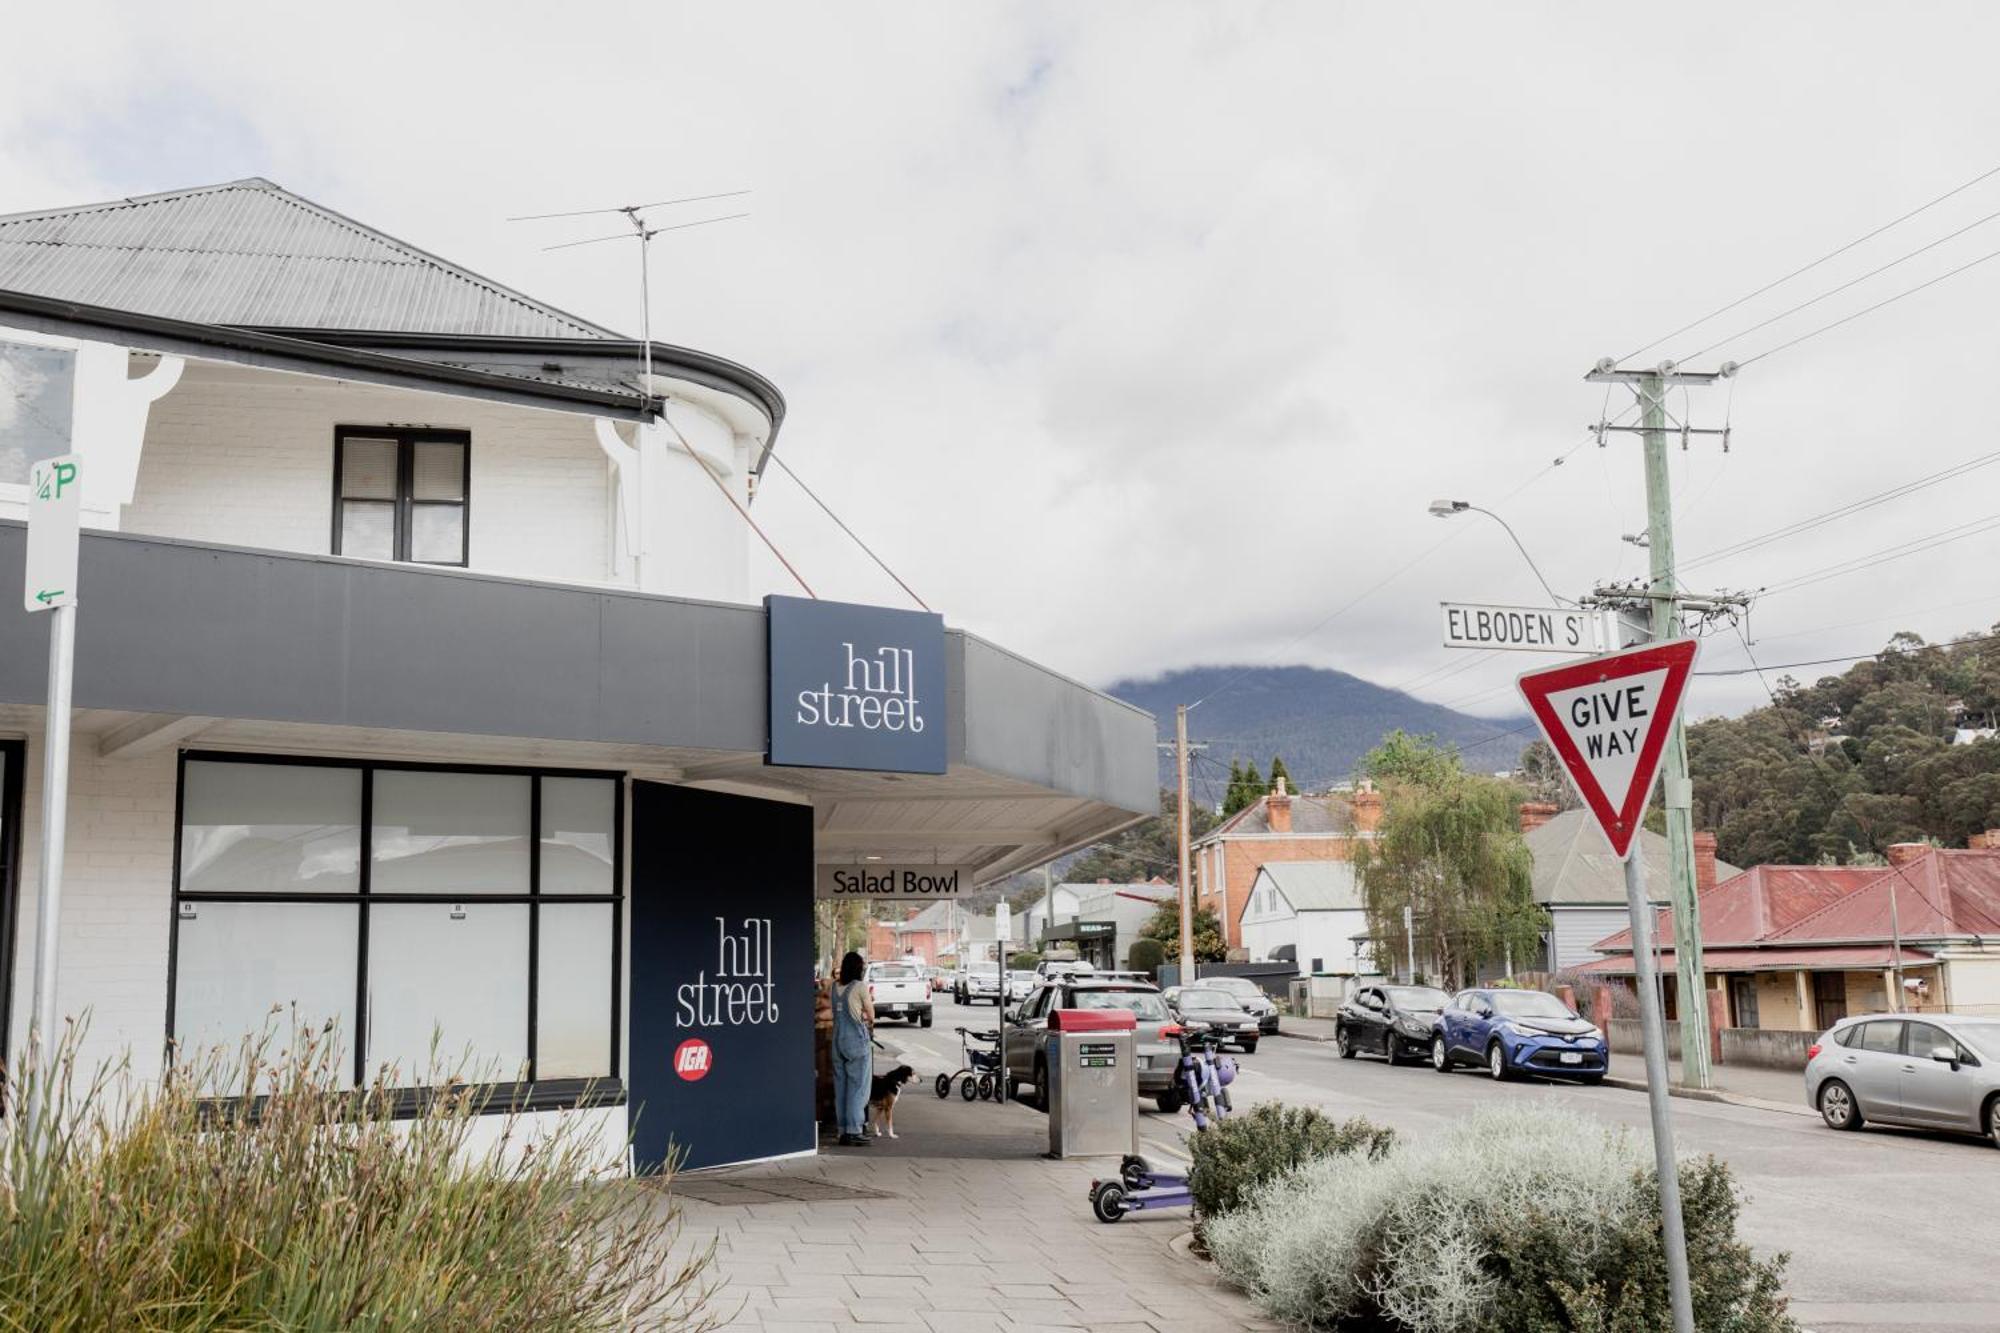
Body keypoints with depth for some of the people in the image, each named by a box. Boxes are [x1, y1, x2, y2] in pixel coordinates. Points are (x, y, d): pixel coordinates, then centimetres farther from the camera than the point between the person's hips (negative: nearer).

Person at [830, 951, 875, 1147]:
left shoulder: (835, 987, 8)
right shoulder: (860, 986, -8)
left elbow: (837, 1012, 10)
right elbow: (871, 1016, -3)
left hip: (838, 1040, 6)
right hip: (857, 1040, -6)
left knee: (841, 1087, 9)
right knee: (858, 1087, -2)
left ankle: (844, 1131, 12)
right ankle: (853, 1132, -4)